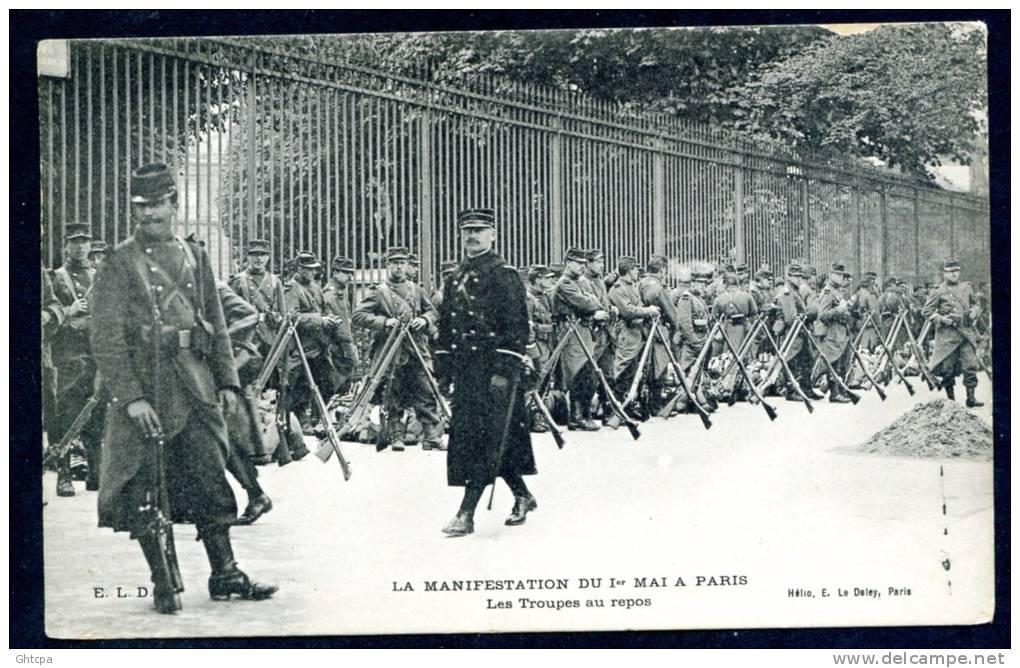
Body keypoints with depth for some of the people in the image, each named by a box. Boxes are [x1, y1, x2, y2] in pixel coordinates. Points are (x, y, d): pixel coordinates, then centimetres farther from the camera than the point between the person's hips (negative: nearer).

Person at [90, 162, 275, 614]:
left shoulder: (195, 256, 11)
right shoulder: (120, 263, -3)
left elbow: (216, 325, 16)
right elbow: (107, 339, -9)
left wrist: (227, 381, 8)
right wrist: (131, 396, -17)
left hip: (196, 386, 4)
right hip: (145, 390, -4)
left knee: (210, 480, 6)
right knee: (146, 488, 1)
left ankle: (225, 574, 14)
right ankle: (163, 584, 11)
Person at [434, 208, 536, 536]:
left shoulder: (504, 275, -6)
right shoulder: (455, 278, 16)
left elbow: (516, 325, -12)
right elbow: (445, 325, 20)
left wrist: (505, 370, -18)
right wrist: (444, 366, 13)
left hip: (495, 370, -8)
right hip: (465, 369, 8)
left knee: (485, 438, -8)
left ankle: (466, 513, -8)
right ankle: (523, 496, 26)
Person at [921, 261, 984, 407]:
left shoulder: (966, 288, 11)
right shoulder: (938, 291, -2)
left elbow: (976, 304, 26)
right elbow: (926, 311, -3)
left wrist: (975, 311, 4)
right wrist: (942, 319, -14)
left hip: (967, 332, 3)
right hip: (947, 334, -3)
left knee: (971, 365, -5)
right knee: (948, 368, 1)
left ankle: (971, 398, -2)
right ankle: (950, 398, 15)